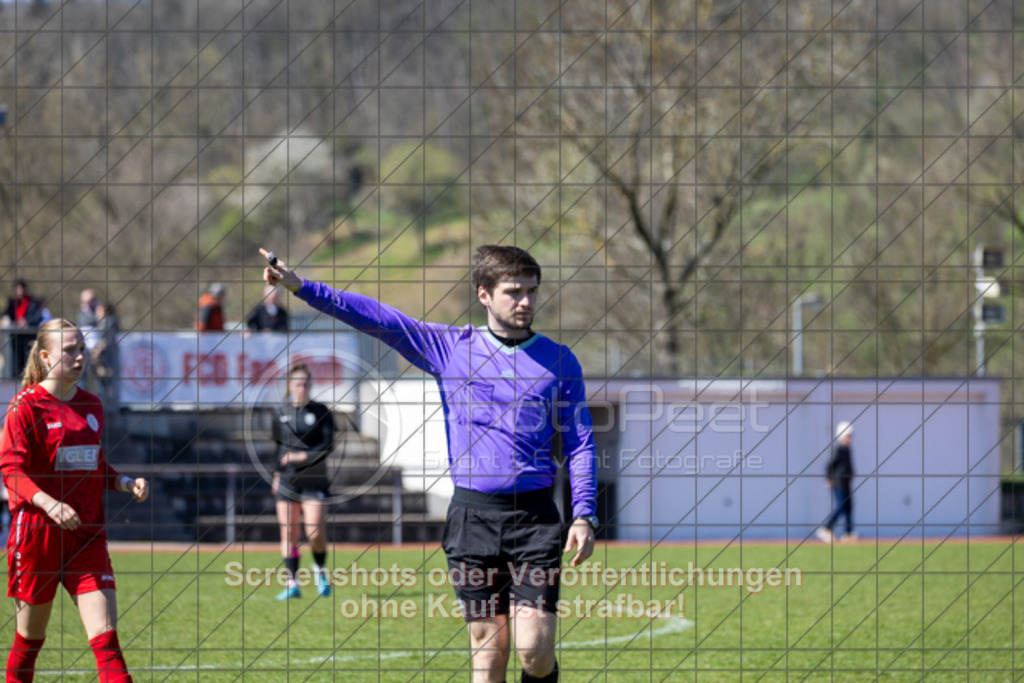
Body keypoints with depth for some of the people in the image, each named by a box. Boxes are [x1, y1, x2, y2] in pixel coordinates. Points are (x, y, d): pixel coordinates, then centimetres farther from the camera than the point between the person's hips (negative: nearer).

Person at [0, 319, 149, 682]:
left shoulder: (91, 406, 12)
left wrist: (125, 483, 3)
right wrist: (48, 503, -28)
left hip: (86, 535, 4)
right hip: (38, 530, -4)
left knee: (105, 633, -9)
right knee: (31, 635, 7)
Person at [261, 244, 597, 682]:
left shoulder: (559, 361, 7)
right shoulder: (449, 347, 7)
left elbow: (580, 444, 9)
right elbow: (378, 319, 4)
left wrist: (584, 516, -2)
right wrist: (302, 288, -4)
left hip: (534, 518, -1)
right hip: (472, 515, 1)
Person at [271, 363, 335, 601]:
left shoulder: (320, 412, 0)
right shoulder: (280, 413, 8)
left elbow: (328, 445, -5)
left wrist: (302, 457, -16)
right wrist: (276, 473, 11)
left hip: (314, 480, -2)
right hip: (286, 480, 2)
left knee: (316, 534, -10)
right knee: (288, 533, -2)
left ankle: (320, 570, 17)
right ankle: (292, 583, 1)